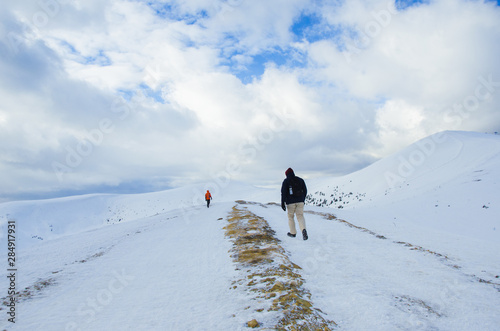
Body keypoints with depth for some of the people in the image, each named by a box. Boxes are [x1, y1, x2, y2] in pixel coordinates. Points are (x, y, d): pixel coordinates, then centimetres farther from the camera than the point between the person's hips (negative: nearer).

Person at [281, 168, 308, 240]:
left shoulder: (286, 181, -1)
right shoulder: (300, 180, 9)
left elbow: (283, 192, -9)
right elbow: (305, 191, 11)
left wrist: (282, 203, -8)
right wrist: (303, 200, 23)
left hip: (290, 202, -2)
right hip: (300, 202, 3)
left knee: (290, 216, 14)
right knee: (300, 216, 4)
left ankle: (293, 233, 21)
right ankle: (303, 230, -22)